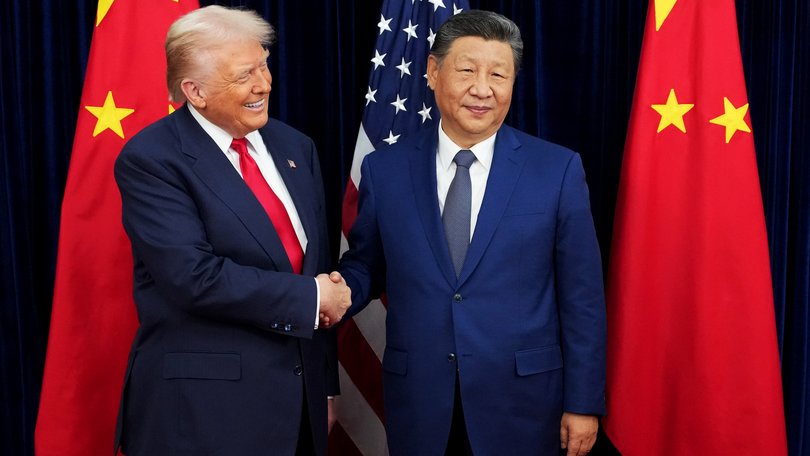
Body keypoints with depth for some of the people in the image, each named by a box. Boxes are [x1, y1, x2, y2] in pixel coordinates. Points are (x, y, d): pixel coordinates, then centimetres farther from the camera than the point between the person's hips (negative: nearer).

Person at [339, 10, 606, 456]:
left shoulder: (558, 169, -5)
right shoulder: (384, 169, 0)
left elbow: (582, 298, -3)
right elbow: (364, 266, 9)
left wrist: (583, 403, -2)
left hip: (521, 402, -1)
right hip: (417, 403, 2)